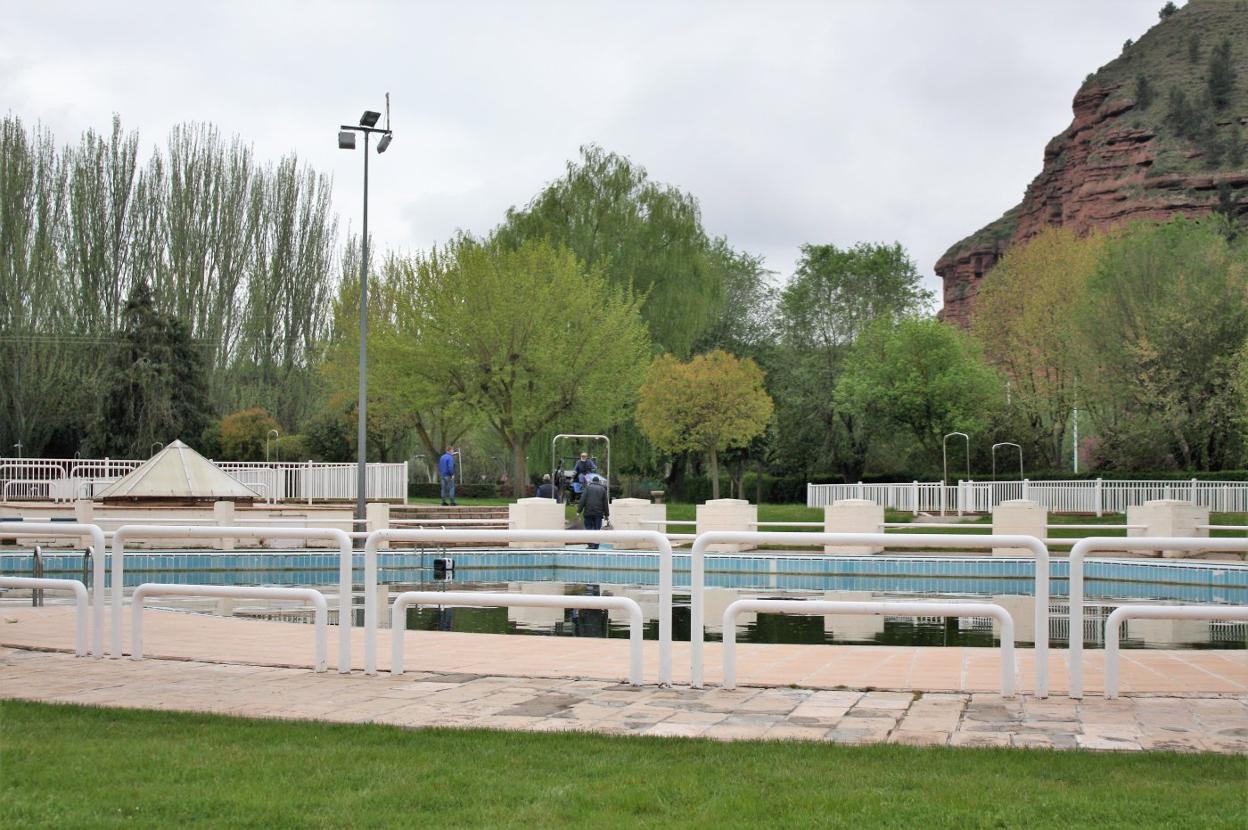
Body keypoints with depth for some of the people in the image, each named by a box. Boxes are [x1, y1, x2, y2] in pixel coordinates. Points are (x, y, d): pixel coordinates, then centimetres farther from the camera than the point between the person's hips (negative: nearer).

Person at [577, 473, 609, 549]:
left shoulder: (588, 488, 4)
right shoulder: (602, 489, 8)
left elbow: (583, 500, -3)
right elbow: (605, 502, 8)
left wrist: (579, 510, -1)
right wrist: (606, 514, 11)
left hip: (588, 512, -1)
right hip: (599, 513, 1)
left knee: (589, 527, 4)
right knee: (597, 528, 4)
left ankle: (591, 544, -10)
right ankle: (595, 545, 1)